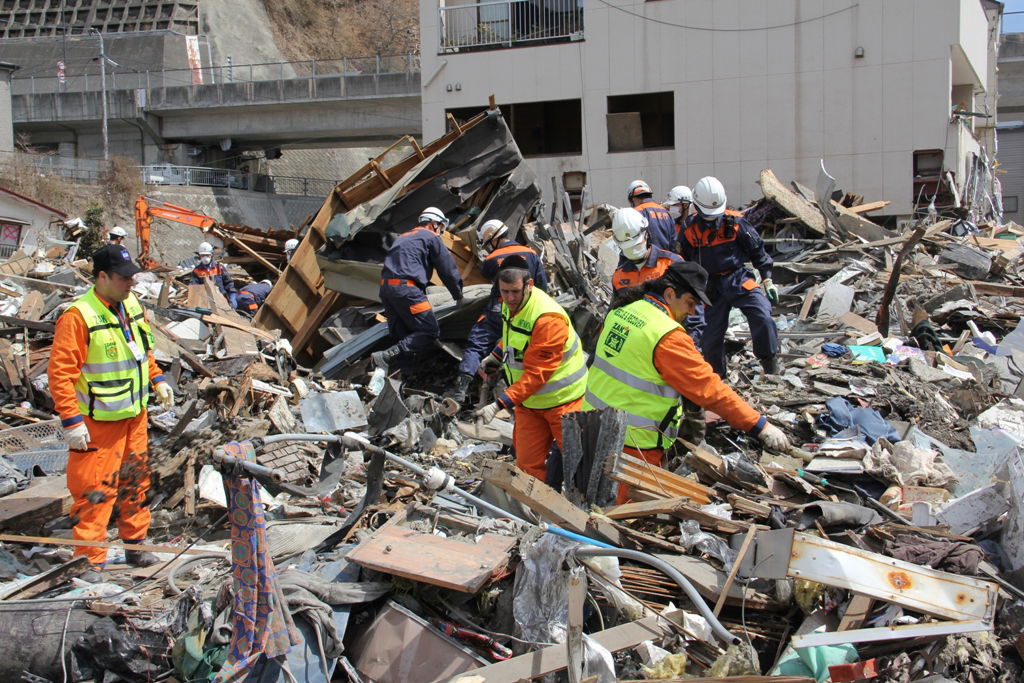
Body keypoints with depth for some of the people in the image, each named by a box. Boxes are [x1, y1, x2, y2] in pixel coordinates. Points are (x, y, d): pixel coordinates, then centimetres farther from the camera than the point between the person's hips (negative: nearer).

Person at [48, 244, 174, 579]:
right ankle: (89, 560, 8)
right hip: (98, 422, -8)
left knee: (135, 480, 18)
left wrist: (157, 380, 13)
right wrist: (71, 420, -22)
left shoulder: (131, 305, 3)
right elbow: (60, 372, -21)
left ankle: (135, 545, 33)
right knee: (96, 489, -2)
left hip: (135, 414, 8)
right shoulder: (78, 317, -21)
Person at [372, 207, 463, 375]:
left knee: (402, 336, 10)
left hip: (385, 287, 9)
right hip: (406, 288, -9)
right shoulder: (431, 238, 6)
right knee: (430, 332, -7)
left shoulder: (402, 238, 30)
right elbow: (448, 270, 7)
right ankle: (386, 356, -20)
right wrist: (458, 296, 19)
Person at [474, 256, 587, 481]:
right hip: (528, 401, 7)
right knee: (528, 464, 5)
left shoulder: (548, 319, -28)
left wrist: (500, 403, -35)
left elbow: (536, 374, -31)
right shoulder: (511, 304, -1)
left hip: (561, 400, -7)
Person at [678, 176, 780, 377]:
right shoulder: (690, 229, -2)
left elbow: (758, 251, 1)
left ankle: (768, 358, 0)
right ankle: (716, 374, 24)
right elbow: (684, 262, 14)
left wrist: (767, 280, 0)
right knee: (711, 335, 3)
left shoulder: (735, 222, -8)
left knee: (763, 317, -21)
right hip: (711, 285, 2)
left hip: (738, 278, -2)